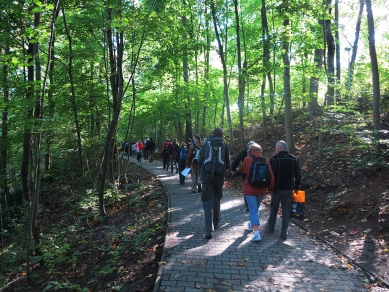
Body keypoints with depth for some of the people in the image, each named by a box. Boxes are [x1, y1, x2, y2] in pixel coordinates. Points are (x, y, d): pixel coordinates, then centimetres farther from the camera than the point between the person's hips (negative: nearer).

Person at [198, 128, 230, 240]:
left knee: (207, 202, -2)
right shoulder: (225, 146, 4)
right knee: (217, 199, 22)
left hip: (206, 175, -1)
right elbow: (227, 163, 5)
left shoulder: (206, 144, 4)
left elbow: (200, 160, 6)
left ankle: (208, 230, -12)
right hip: (219, 176, 2)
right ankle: (216, 222, 35)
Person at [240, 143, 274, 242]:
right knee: (255, 208, 24)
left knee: (253, 210, -3)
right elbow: (271, 175, -1)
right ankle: (252, 224, 46)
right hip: (262, 189, 4)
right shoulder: (266, 160, -1)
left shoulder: (248, 159, -9)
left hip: (250, 189, -4)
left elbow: (242, 170, 7)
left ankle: (257, 233, -13)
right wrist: (271, 187, 10)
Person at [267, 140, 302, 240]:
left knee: (274, 208, 16)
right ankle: (284, 233, 7)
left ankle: (270, 227, 30)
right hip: (289, 188, 2)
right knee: (286, 210, 7)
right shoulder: (294, 159, 1)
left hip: (277, 188, -2)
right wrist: (296, 187, 11)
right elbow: (298, 175, 3)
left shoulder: (274, 158, -10)